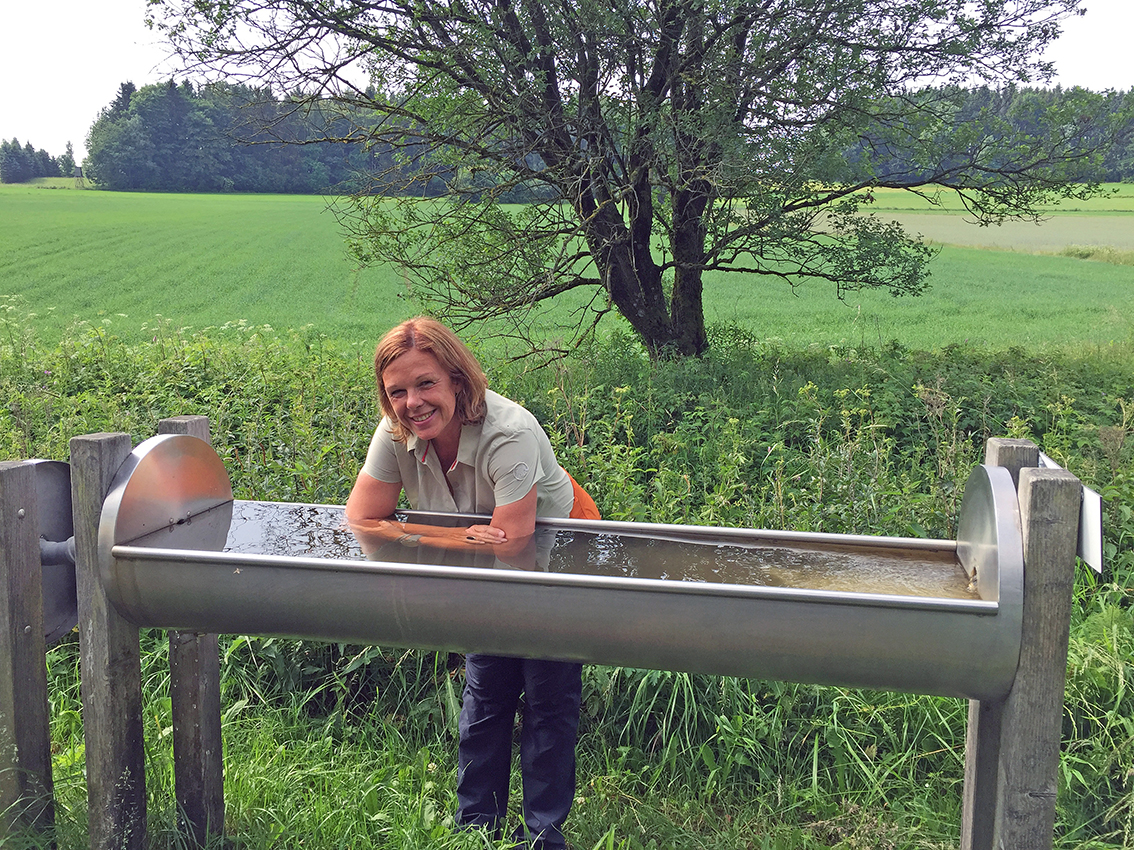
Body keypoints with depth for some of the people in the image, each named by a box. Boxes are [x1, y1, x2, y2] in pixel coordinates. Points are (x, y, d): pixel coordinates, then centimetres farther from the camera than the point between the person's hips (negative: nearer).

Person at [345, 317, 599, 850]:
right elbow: (361, 522, -21)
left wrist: (421, 537, -30)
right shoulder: (396, 434, -20)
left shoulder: (509, 433, -37)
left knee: (549, 700, 2)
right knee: (484, 694, 11)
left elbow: (509, 546, -39)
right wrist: (462, 537, -32)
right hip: (488, 580, 5)